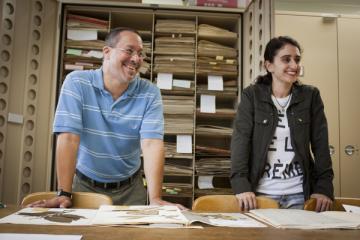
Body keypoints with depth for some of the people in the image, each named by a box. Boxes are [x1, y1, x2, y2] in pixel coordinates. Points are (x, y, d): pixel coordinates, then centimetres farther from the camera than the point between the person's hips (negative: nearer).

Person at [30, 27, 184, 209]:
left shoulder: (150, 93, -8)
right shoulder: (77, 83, -11)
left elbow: (152, 143, -18)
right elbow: (68, 137, -17)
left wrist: (155, 199, -28)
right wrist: (64, 194, -22)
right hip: (84, 184, -1)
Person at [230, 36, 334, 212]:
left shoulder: (310, 96, 2)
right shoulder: (251, 96, -2)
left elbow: (321, 144, 2)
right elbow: (241, 139, -10)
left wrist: (324, 187, -7)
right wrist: (241, 185, -20)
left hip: (300, 194, 2)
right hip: (261, 193, -1)